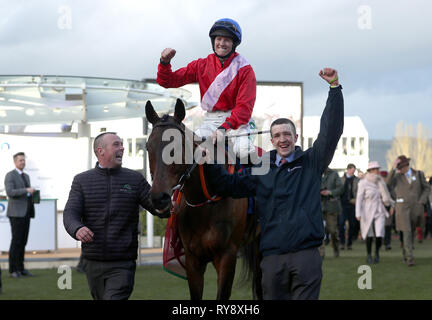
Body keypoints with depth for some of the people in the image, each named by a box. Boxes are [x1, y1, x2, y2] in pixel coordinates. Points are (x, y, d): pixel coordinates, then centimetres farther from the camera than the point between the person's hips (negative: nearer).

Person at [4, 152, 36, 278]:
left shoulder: (26, 176, 21)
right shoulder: (10, 175, -4)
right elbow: (10, 192, -17)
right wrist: (27, 190, -21)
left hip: (26, 213, 7)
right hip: (16, 213, -7)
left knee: (23, 241, 5)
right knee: (16, 241, -8)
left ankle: (20, 268, 9)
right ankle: (13, 270, -5)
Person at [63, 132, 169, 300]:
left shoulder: (135, 179, 6)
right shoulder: (82, 180, 6)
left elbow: (159, 209, 2)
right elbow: (70, 213, -4)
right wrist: (77, 229, -27)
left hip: (122, 264, -2)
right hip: (93, 262, 2)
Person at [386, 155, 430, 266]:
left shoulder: (419, 174, 2)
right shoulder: (397, 176, 1)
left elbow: (427, 188, 7)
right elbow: (388, 184, -17)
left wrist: (421, 201, -6)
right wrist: (393, 169, -23)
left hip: (416, 207, 2)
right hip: (402, 208, -2)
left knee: (412, 232, 13)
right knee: (407, 232, -12)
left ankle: (406, 254, 32)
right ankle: (410, 259, -15)